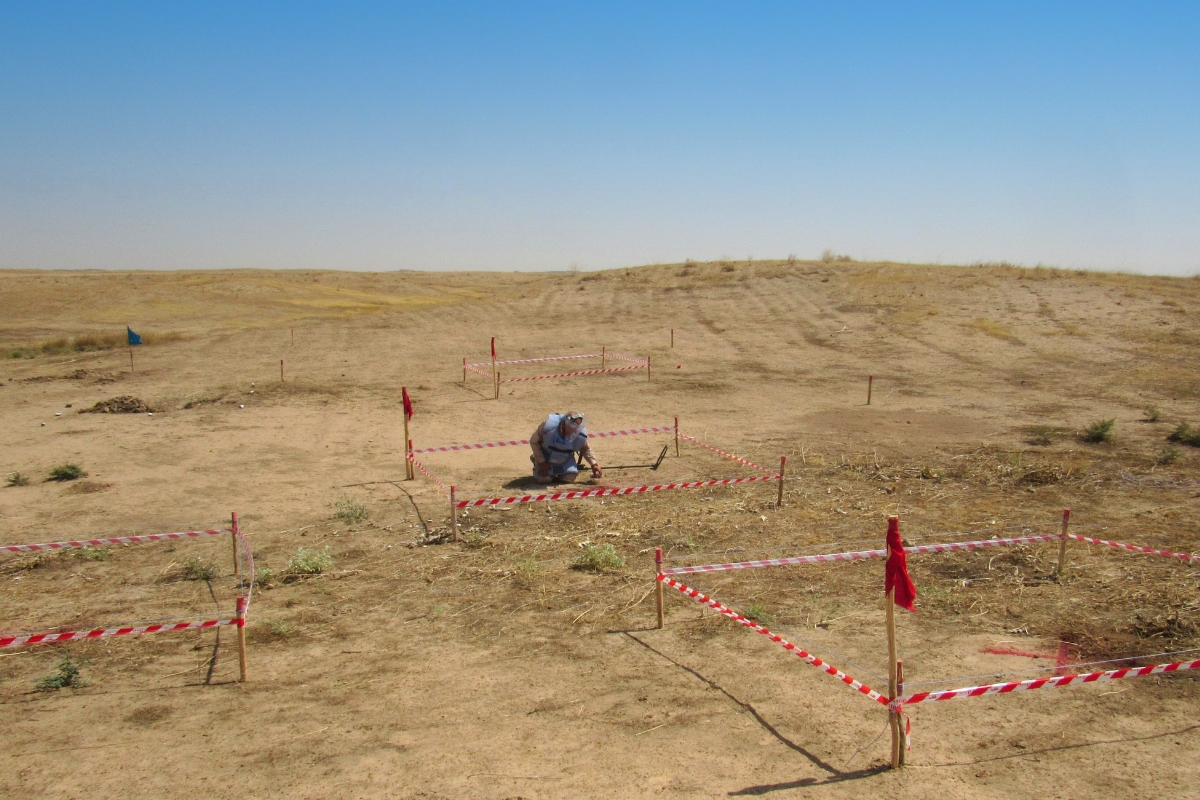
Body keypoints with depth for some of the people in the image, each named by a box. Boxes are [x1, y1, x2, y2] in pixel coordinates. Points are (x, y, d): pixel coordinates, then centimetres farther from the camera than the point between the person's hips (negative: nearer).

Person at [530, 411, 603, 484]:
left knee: (569, 478, -12)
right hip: (546, 456, -2)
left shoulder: (580, 436, -27)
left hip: (565, 460, 2)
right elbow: (533, 441, -18)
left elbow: (586, 449, -3)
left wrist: (594, 464, -13)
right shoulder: (548, 427, -36)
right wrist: (541, 461, -18)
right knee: (544, 479, -16)